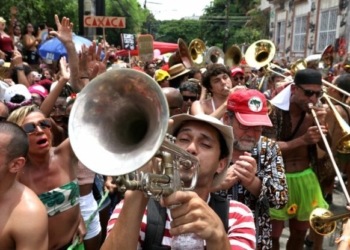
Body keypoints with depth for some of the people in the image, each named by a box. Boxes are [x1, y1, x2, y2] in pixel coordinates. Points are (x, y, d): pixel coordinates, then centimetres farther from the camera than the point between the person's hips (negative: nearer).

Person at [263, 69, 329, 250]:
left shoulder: (314, 113, 0)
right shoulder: (276, 111, -15)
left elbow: (326, 146, -1)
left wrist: (321, 124, -19)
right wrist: (302, 140, -34)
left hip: (305, 179, 5)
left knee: (300, 233, 18)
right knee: (273, 235, 4)